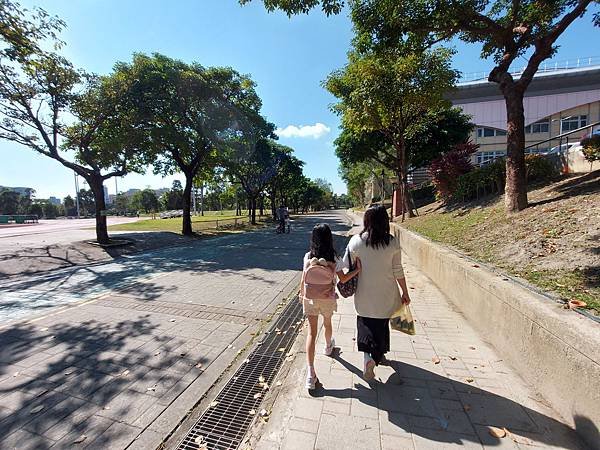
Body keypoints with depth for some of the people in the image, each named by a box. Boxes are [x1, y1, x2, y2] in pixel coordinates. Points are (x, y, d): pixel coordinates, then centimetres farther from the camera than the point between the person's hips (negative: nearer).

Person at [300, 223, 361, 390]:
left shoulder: (308, 257, -12)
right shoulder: (334, 259, -16)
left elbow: (304, 279, -5)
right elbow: (343, 279, -10)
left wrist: (302, 294, 10)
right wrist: (357, 270, -3)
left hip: (310, 299, 0)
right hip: (327, 299, 0)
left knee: (311, 331, 5)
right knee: (327, 323, 27)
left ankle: (310, 373, 2)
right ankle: (328, 346, 56)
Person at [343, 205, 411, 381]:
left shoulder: (356, 241, -13)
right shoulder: (392, 242, -12)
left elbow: (346, 265, -7)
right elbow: (398, 271, -6)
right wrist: (405, 293, 7)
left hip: (364, 293, 0)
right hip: (386, 294, 1)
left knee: (366, 323, 18)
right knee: (382, 324, 21)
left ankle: (368, 356, 4)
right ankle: (378, 355, 34)